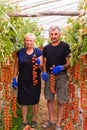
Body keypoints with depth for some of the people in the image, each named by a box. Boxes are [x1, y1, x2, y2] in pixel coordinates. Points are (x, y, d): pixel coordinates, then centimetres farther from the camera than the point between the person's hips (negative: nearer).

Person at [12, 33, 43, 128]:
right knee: (23, 100, 6)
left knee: (35, 100, 9)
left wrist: (39, 63, -24)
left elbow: (41, 66, -2)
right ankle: (24, 121, 23)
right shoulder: (20, 52, 1)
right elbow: (16, 66, 6)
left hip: (35, 80, -1)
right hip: (23, 81, 1)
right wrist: (14, 78, 2)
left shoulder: (38, 52, -2)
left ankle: (33, 120, 29)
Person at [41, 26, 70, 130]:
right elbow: (44, 63, 13)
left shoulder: (65, 46, -6)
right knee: (50, 98, 11)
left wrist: (61, 67, -25)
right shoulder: (46, 48, 6)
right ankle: (51, 119, 29)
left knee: (61, 101, 1)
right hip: (49, 75, 4)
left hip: (61, 76, -3)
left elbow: (68, 63, -5)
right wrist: (44, 72, -6)